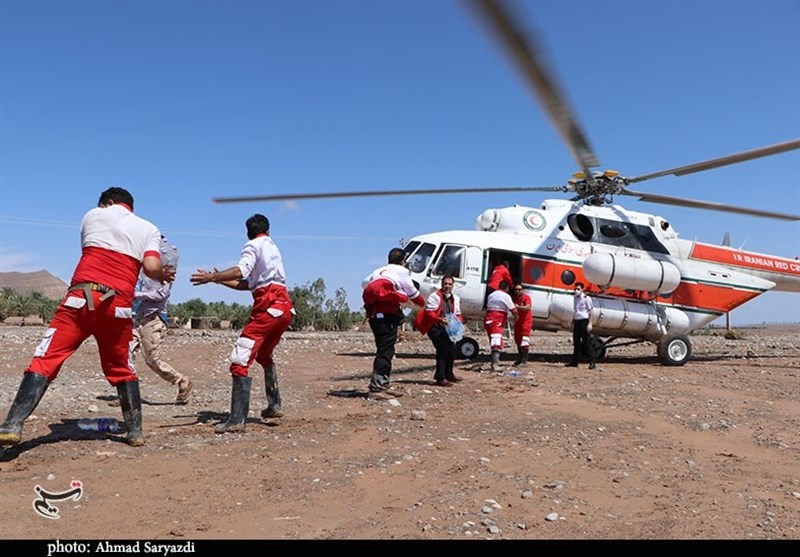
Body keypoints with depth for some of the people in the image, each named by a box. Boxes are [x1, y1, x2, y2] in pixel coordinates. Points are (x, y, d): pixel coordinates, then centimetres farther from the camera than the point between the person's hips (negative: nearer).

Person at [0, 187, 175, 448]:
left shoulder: (93, 215, 17)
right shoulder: (150, 229, 15)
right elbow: (151, 268, -2)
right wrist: (164, 275, 20)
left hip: (81, 297, -1)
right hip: (118, 305, 1)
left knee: (46, 358, -3)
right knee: (121, 368, 15)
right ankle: (135, 432, 17)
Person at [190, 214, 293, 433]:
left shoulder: (253, 246, 5)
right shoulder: (272, 247, 28)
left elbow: (242, 270, -16)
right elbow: (248, 284, 27)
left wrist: (212, 277, -22)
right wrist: (220, 279, 29)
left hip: (269, 304, -9)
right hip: (285, 306, 9)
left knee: (240, 359, -14)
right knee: (263, 355, 28)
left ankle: (237, 419, -22)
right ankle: (274, 405, 29)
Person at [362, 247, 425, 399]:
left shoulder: (378, 271, 20)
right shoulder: (401, 272, 4)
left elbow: (365, 283, 32)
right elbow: (413, 293, 12)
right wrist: (422, 303, 32)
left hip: (374, 314, 8)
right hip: (387, 314, -8)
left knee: (384, 350, 15)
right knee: (385, 351, -10)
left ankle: (383, 385, 18)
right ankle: (376, 388, -16)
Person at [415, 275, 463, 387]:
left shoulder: (455, 299, 10)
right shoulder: (434, 296, -12)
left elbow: (458, 314, 16)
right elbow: (429, 313, -18)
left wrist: (458, 320, -7)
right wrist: (440, 319, -32)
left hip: (446, 328, 8)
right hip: (434, 327, -8)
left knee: (451, 349, 11)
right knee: (442, 349, -18)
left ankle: (448, 374, 31)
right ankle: (440, 378, -16)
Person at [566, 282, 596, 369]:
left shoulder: (586, 298, -8)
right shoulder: (575, 298, 14)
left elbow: (590, 311, -10)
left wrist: (589, 324, -16)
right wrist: (573, 323, 19)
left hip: (584, 321, -8)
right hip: (577, 321, 8)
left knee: (587, 342, -8)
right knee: (576, 342, 11)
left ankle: (592, 362, -5)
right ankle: (574, 362, 18)